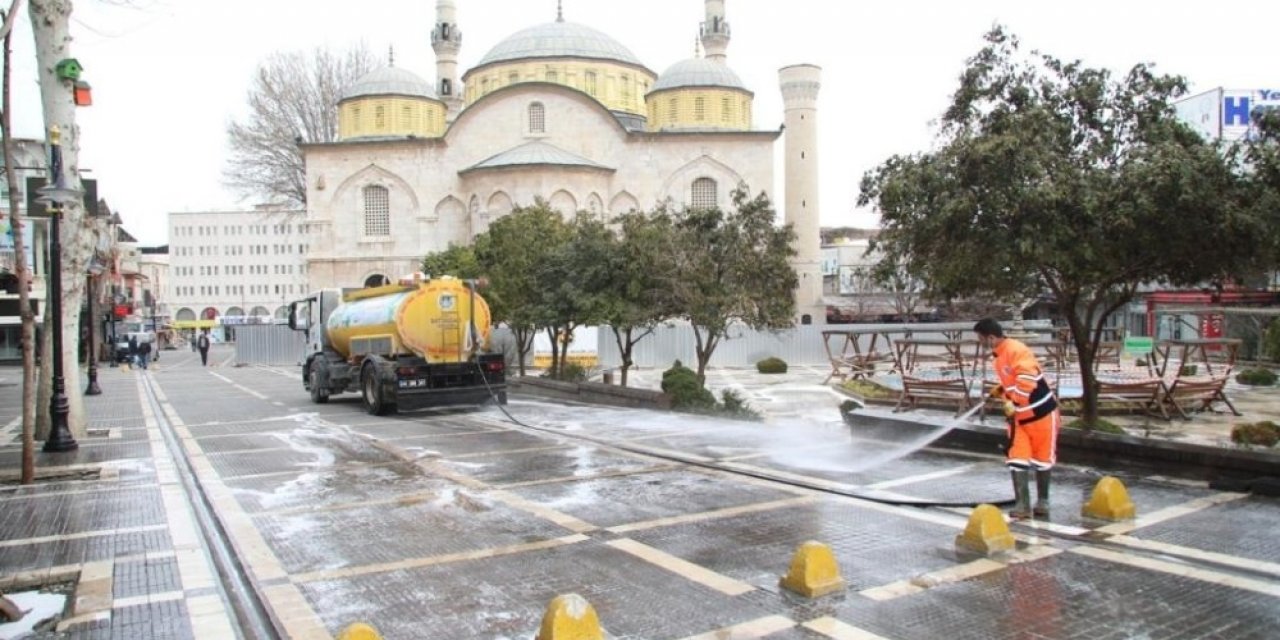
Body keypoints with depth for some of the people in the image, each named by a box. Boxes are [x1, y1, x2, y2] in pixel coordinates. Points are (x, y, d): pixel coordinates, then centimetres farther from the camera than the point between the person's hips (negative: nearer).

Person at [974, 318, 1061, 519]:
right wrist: (999, 391, 3)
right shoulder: (1000, 355, 9)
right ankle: (1022, 504, 1)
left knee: (1042, 459, 9)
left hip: (1040, 412, -8)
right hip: (1019, 415, 8)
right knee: (1016, 458, -1)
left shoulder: (1016, 351, -22)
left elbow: (1027, 380, -29)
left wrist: (1012, 403, -25)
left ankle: (1042, 501, 23)